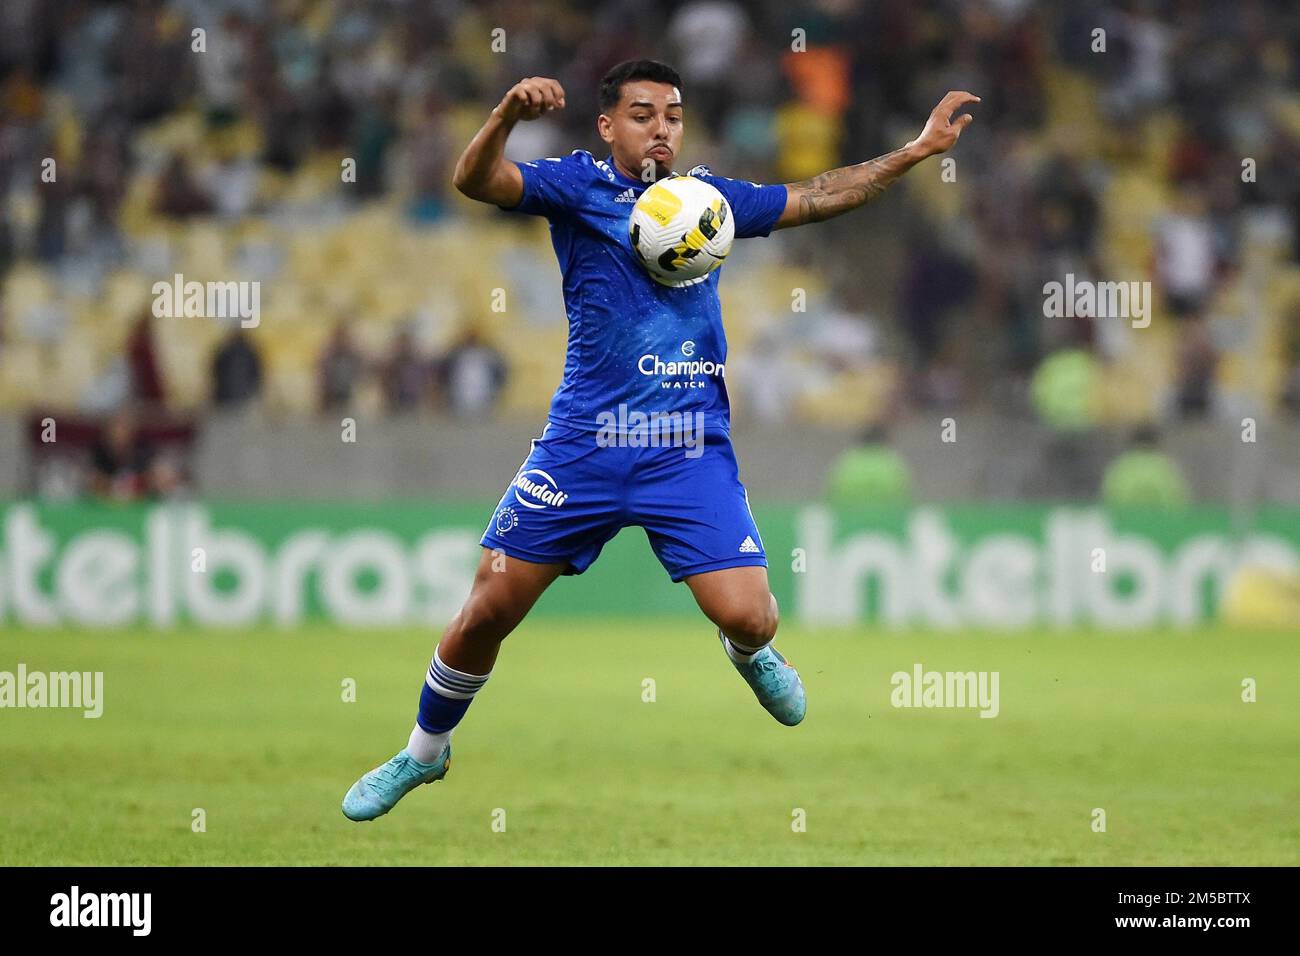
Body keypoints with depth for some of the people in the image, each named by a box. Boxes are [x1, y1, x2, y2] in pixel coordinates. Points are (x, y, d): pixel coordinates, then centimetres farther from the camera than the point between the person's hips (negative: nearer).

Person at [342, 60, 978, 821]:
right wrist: (508, 115, -35)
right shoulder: (579, 185, 1)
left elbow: (816, 197, 20)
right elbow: (478, 182, -15)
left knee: (748, 618, -13)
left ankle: (751, 656, 27)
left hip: (691, 454, 2)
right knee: (489, 609, 0)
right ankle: (425, 753, 24)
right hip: (583, 445, -2)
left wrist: (917, 150, 16)